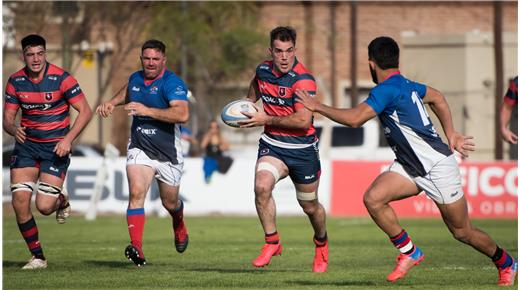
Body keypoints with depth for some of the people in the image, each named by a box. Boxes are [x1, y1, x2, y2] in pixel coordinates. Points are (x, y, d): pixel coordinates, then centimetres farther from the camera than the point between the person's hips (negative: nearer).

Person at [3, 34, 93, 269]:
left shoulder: (61, 78, -12)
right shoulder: (16, 81, -1)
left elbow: (85, 111, -10)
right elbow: (7, 117, 4)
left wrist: (68, 139, -20)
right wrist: (14, 129, -20)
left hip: (56, 146, -3)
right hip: (26, 143, 3)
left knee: (44, 206, -12)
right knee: (19, 202, -10)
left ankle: (61, 200, 26)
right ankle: (37, 256, 5)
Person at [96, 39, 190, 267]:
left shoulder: (172, 82, -16)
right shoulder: (135, 78, 6)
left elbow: (182, 114, -32)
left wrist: (148, 110, -35)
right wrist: (112, 102, 14)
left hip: (168, 152, -3)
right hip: (140, 149, 3)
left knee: (170, 203, 15)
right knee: (136, 193, -22)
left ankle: (179, 224, 52)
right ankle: (136, 248, -30)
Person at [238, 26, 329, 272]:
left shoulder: (303, 79, -21)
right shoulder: (263, 70, 0)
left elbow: (303, 121, -29)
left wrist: (266, 119, -24)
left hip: (302, 149, -4)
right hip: (272, 145, 4)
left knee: (310, 206, 11)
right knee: (262, 186, -25)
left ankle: (321, 243, 42)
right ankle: (272, 242, -10)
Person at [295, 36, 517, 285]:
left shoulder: (386, 90, -21)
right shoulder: (405, 84, 6)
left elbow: (354, 119, -29)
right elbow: (437, 97, 23)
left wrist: (317, 106, -17)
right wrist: (450, 134, 23)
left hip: (437, 166, -8)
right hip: (410, 166, 8)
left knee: (462, 232, 4)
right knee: (373, 198, -13)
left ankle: (506, 264, 27)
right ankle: (409, 252, -1)